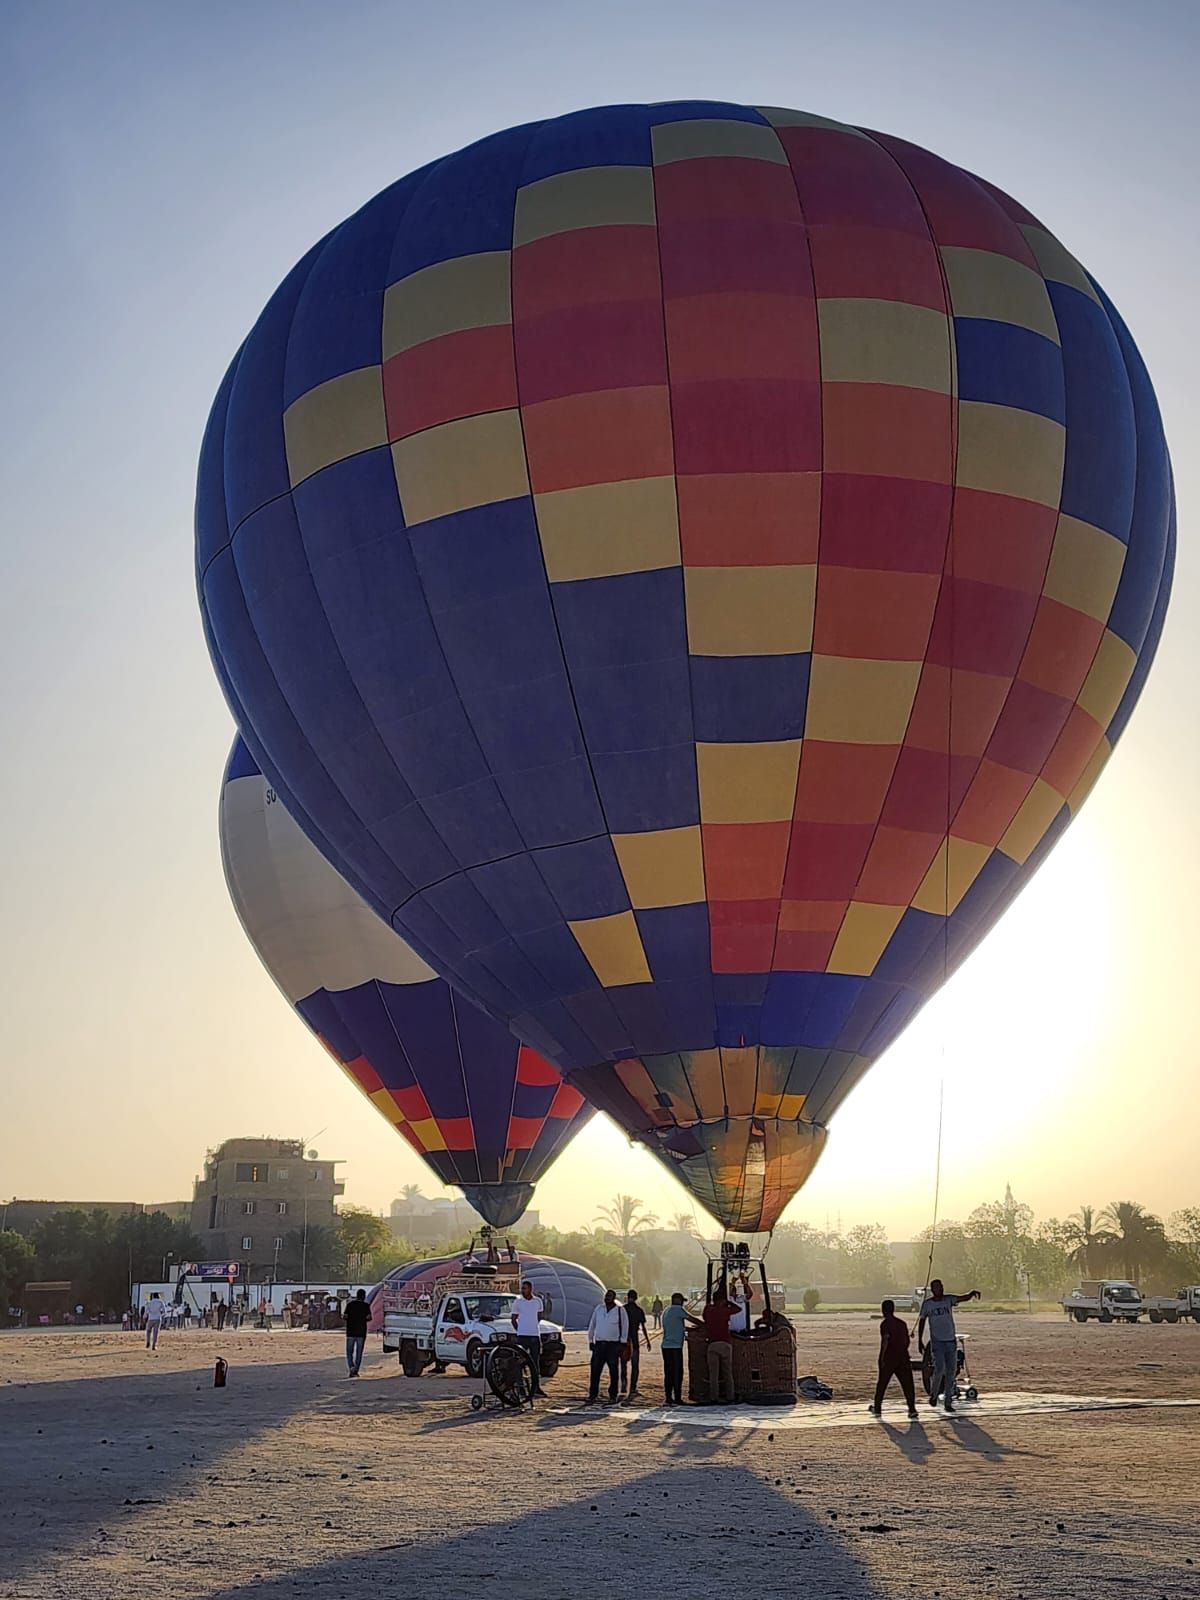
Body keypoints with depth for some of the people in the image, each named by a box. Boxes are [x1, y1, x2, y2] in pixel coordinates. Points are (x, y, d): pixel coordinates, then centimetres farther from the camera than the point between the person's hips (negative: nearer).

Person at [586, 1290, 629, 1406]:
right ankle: (593, 1395, 5)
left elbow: (625, 1327, 2)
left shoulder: (620, 1310, 1)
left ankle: (613, 1396, 11)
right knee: (594, 1371, -2)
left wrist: (622, 1343, -4)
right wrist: (590, 1340, 10)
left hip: (613, 1344, -3)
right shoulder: (598, 1309, 10)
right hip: (599, 1344, 3)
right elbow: (592, 1325, 15)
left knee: (613, 1372, 3)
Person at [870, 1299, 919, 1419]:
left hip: (888, 1358, -4)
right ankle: (912, 1409, -7)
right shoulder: (902, 1323, 11)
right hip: (902, 1358, 5)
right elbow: (907, 1341, 14)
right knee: (907, 1384, 1)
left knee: (882, 1384, 8)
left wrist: (882, 1358, -14)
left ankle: (877, 1408, 16)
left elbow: (885, 1341, -17)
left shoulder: (885, 1324, -9)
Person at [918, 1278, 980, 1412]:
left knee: (951, 1371, 3)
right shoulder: (927, 1304, -1)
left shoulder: (948, 1299, 3)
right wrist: (919, 1340, 3)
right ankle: (933, 1394, 10)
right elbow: (922, 1321, 6)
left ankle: (948, 1402, 12)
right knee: (939, 1368, -15)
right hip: (937, 1342, -3)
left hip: (951, 1341, 3)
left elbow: (964, 1297, -11)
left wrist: (972, 1293, -33)